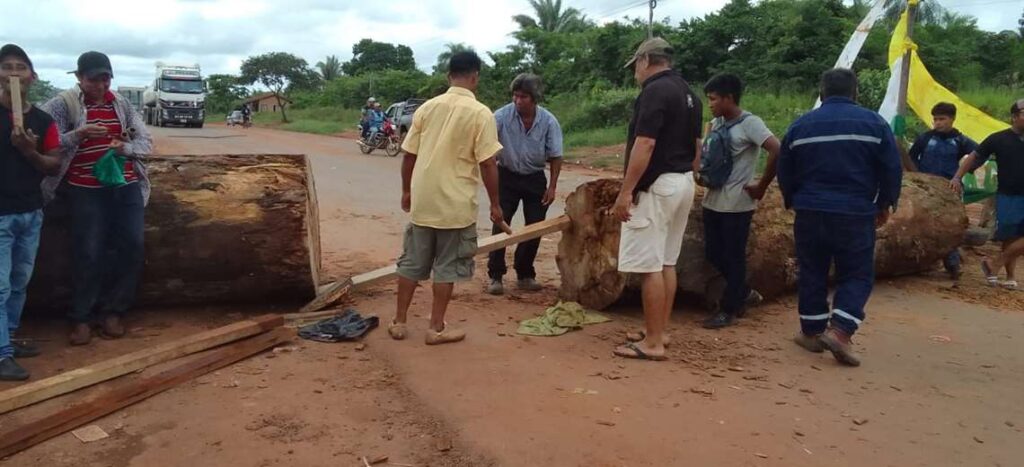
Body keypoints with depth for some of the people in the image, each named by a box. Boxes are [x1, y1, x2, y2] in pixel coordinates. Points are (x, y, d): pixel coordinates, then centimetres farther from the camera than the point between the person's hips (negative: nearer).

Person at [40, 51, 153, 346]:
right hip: (87, 190, -4)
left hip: (127, 186, 4)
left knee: (132, 247, 0)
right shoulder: (64, 103, -1)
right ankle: (81, 318, 10)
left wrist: (125, 147, -11)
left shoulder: (122, 103, 10)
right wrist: (79, 134, -23)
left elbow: (146, 142, 9)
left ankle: (113, 311, 15)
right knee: (89, 253, -4)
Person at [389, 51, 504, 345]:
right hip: (456, 204, -4)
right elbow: (488, 164, -12)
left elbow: (409, 156, 7)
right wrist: (495, 204, -3)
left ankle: (399, 322, 23)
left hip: (422, 201, 4)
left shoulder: (427, 107, 4)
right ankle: (437, 328, 15)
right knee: (447, 266, 8)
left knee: (412, 262, 15)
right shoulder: (480, 113, -10)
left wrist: (406, 191, 20)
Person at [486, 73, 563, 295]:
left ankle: (525, 274, 19)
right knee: (500, 225, -6)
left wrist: (552, 187, -7)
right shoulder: (501, 116, -19)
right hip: (507, 176, -2)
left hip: (535, 179, 2)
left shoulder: (549, 122, -14)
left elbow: (555, 156, -5)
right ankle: (495, 276, 2)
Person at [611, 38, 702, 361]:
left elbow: (645, 144, -22)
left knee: (649, 266, -6)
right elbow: (696, 145, 19)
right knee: (667, 263, 15)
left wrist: (625, 192, -21)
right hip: (683, 183, 10)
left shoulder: (655, 90, -15)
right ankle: (659, 332, 23)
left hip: (656, 185, -10)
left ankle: (653, 343, -2)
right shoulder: (688, 93, 14)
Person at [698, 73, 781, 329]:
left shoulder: (750, 123, -13)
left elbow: (777, 151, -22)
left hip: (737, 203, -8)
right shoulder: (715, 124, 9)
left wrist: (761, 187, -16)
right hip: (712, 200, 8)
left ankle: (728, 310, 14)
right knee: (713, 253, 12)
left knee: (733, 257, 2)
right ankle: (744, 292, 31)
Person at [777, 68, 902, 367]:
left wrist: (793, 202, 26)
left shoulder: (800, 125, 5)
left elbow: (784, 172, 11)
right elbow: (892, 169, -2)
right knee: (857, 275, 7)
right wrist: (886, 205, 11)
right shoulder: (873, 122, -1)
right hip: (855, 212, -2)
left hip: (810, 211, 2)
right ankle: (840, 331, -7)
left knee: (812, 272, 13)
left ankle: (812, 332, 20)